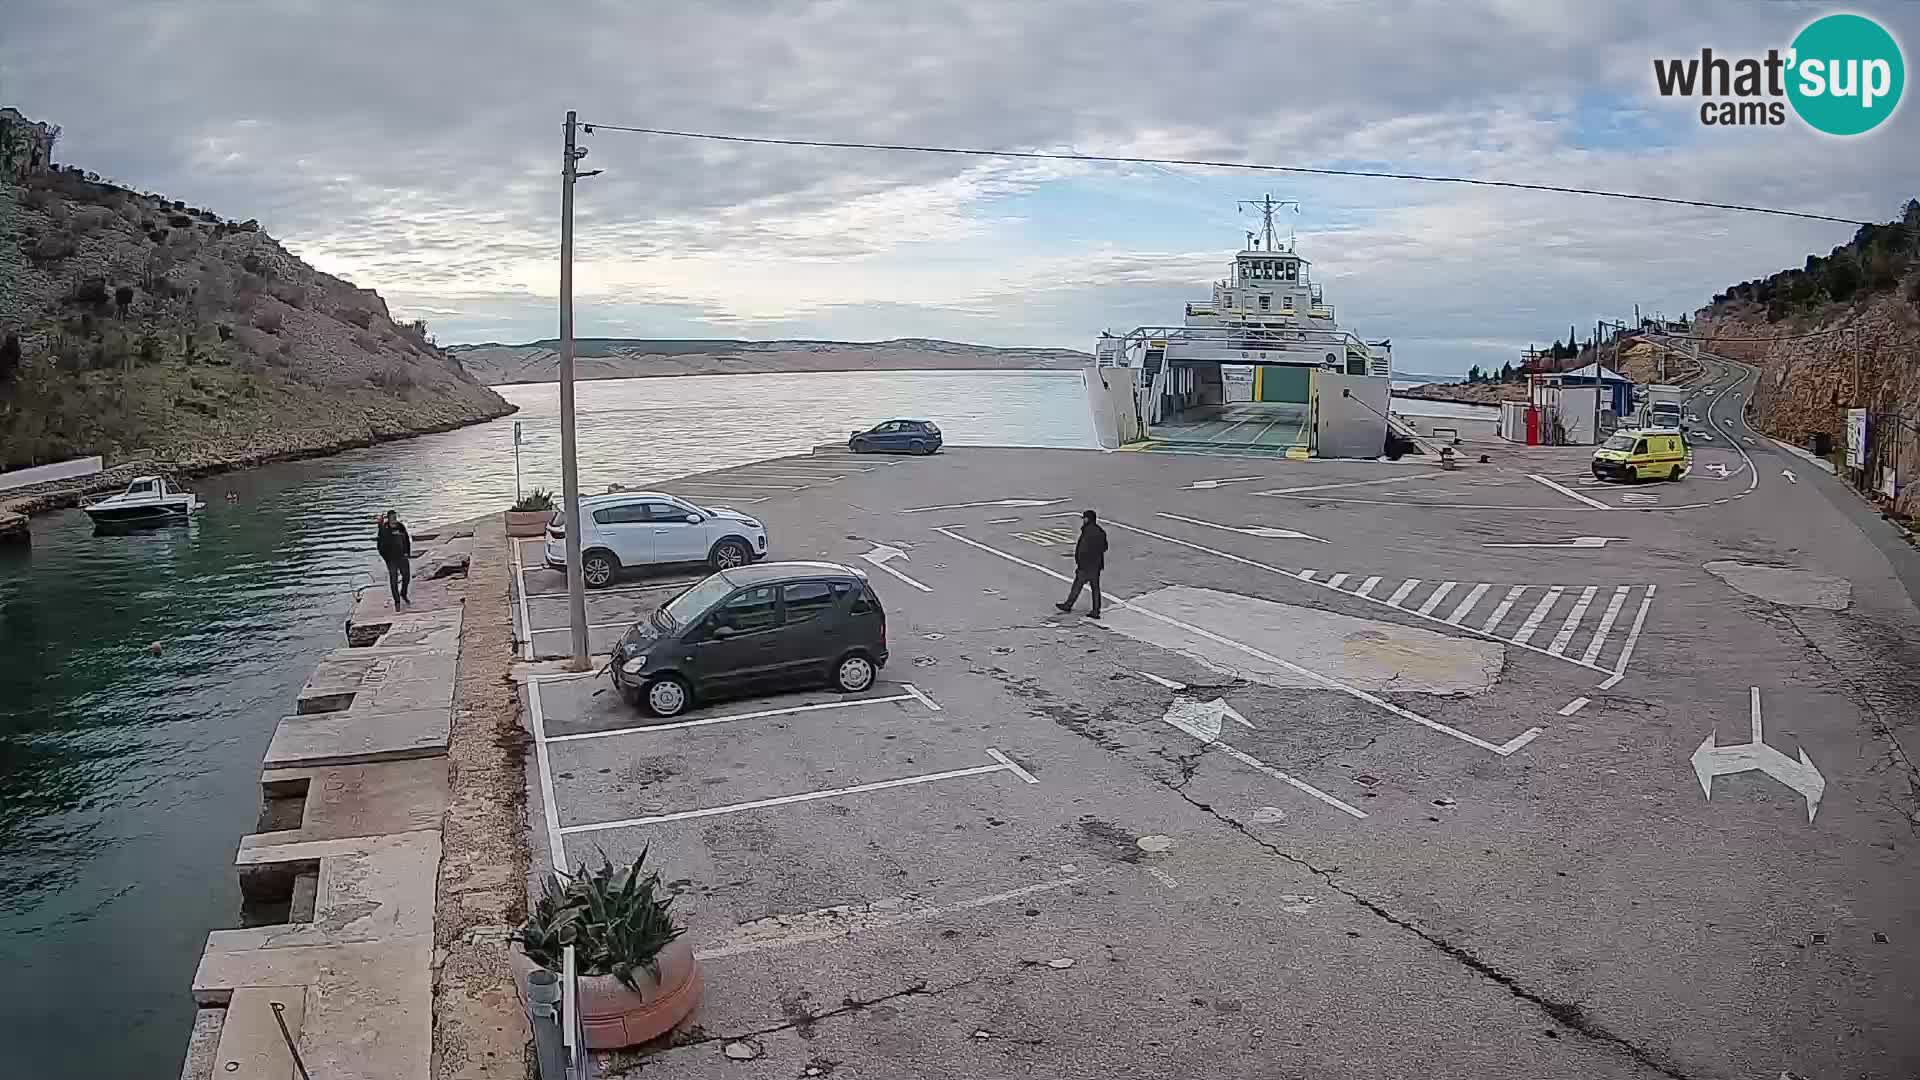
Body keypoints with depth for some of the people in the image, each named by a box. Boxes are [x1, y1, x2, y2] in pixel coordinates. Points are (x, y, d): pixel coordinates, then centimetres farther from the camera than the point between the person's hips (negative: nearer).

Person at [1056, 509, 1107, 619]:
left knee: (1077, 585, 7)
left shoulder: (1087, 532, -19)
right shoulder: (1101, 532, 4)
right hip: (1097, 565, 7)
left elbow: (1082, 549, -21)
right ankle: (1096, 612, 10)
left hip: (1086, 564, -7)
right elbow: (1104, 548, 13)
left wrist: (1077, 563, -16)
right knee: (1095, 587, 9)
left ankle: (1068, 605, 21)